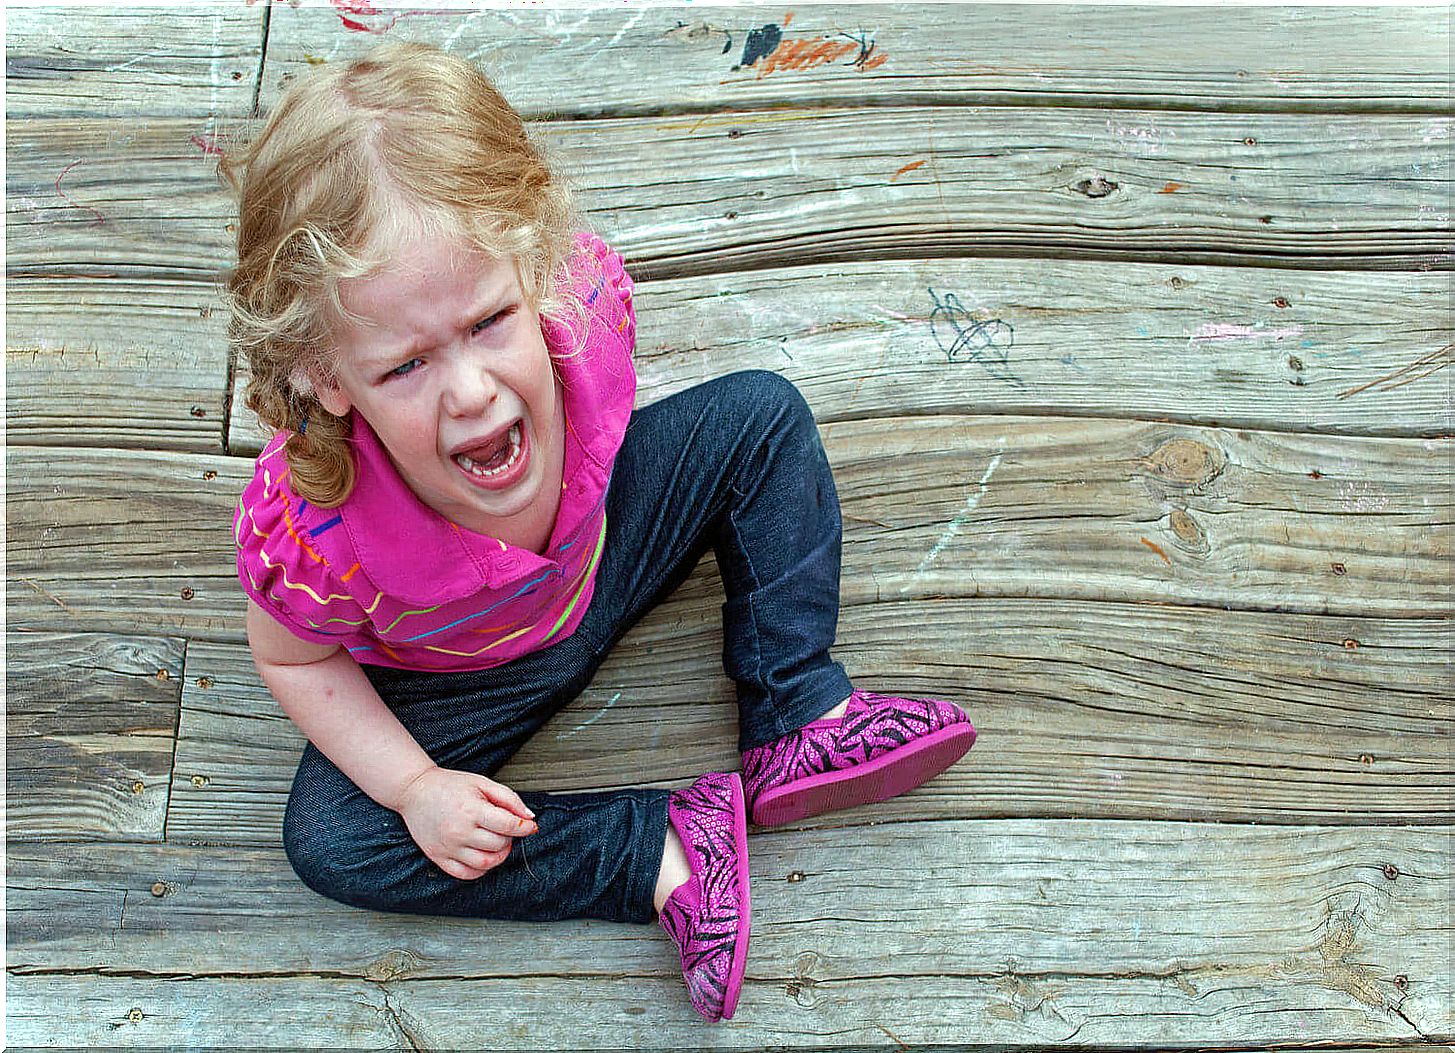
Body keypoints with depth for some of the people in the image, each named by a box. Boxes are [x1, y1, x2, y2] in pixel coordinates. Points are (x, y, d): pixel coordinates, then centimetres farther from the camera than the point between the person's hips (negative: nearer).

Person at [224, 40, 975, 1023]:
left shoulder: (582, 296, -34)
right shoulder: (315, 533, -40)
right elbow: (291, 657, -16)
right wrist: (413, 786, -22)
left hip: (601, 549, 3)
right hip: (464, 677, -2)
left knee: (760, 413, -7)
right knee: (327, 842, -20)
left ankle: (800, 721, -4)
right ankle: (665, 852, -12)